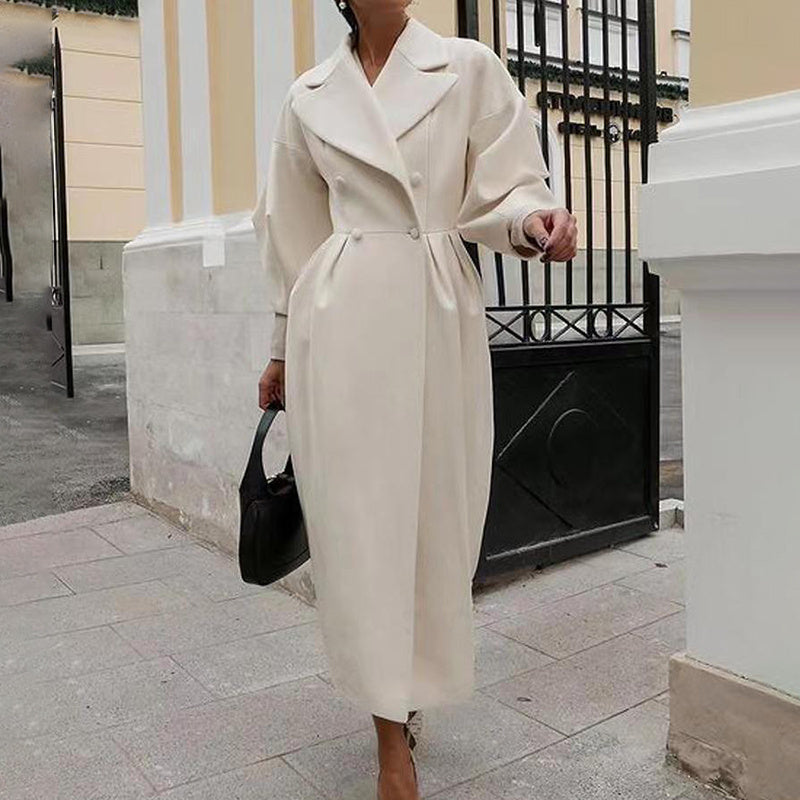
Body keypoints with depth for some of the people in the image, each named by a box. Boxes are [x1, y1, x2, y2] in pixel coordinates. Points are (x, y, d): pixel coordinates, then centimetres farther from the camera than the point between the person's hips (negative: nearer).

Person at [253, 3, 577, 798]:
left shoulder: (471, 68, 6)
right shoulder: (309, 98, 10)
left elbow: (501, 191, 3)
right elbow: (293, 234, 14)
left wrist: (536, 220, -21)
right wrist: (282, 349, 16)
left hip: (439, 315, 0)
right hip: (343, 319, 0)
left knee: (436, 508, 7)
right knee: (361, 515, -2)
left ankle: (408, 690, 34)